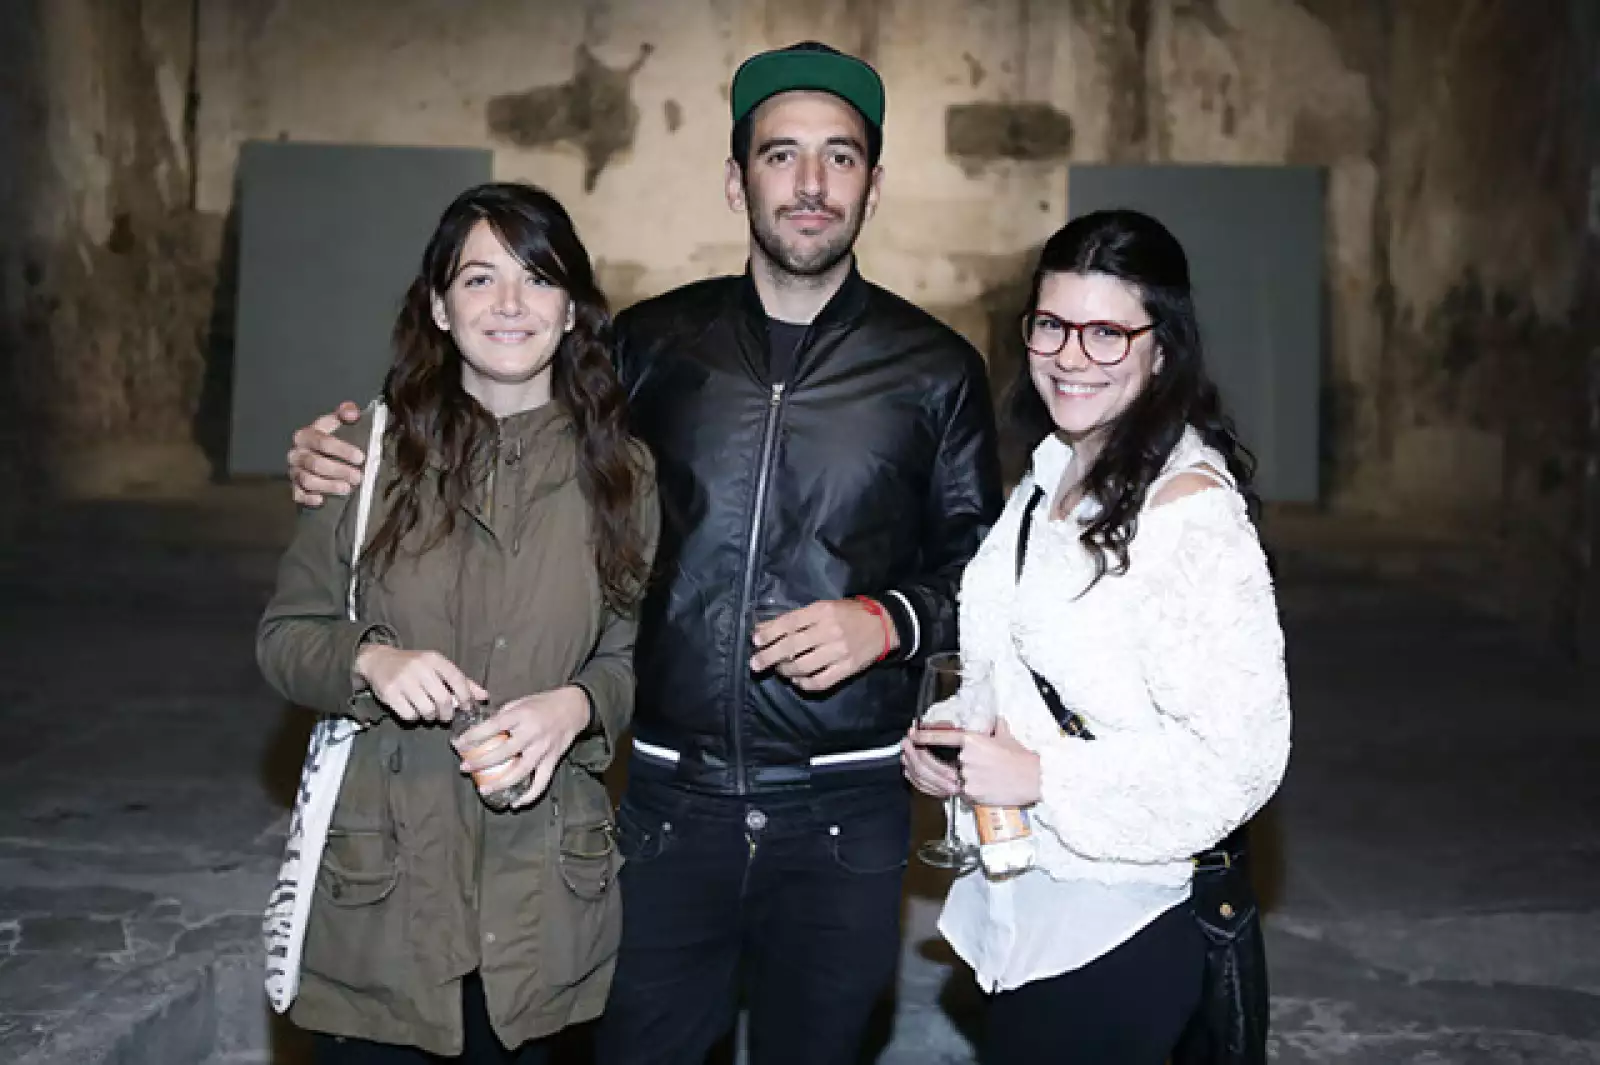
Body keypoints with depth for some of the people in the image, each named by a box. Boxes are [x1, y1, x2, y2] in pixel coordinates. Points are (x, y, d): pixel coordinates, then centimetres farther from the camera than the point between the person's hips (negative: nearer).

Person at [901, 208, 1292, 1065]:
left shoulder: (1190, 506, -20)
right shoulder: (1051, 478, 6)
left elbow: (1240, 754, -23)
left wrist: (1042, 777, -21)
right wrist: (939, 746, 0)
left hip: (1118, 924, -8)